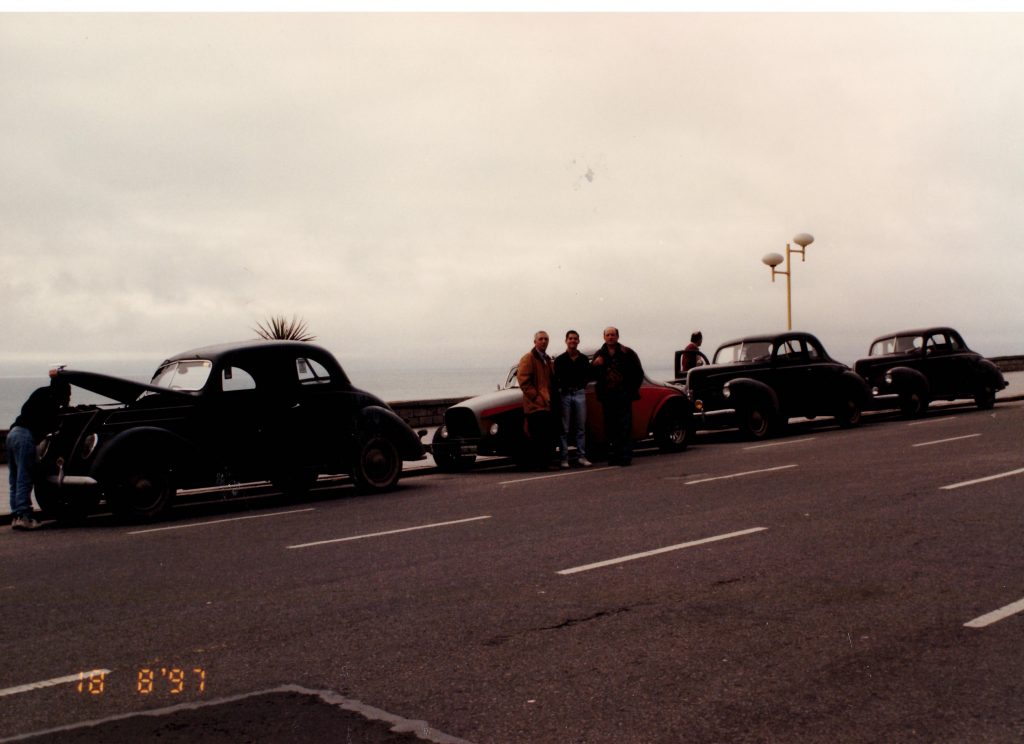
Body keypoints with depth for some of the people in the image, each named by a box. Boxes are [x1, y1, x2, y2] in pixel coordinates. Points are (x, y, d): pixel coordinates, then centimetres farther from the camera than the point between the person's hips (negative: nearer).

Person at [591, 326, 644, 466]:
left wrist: (632, 389, -1)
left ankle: (625, 456, -5)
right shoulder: (599, 355, 11)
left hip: (623, 396, -3)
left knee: (625, 427, -6)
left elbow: (638, 373, 6)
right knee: (610, 427, 4)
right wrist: (595, 365, -10)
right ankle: (613, 456, 9)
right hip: (607, 396, 3)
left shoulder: (627, 353, 3)